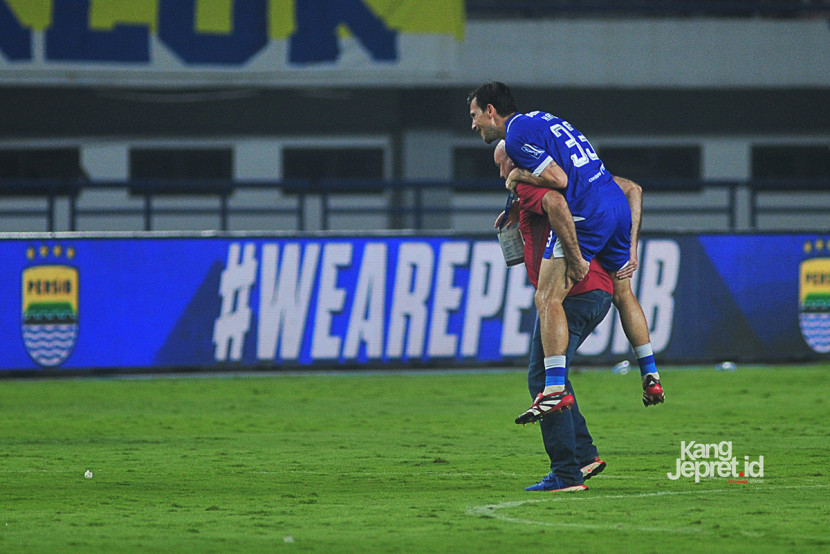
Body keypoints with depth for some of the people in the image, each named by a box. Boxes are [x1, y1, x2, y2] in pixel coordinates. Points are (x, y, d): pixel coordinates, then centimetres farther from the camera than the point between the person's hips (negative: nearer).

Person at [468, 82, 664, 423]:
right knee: (623, 294, 23)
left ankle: (555, 389, -19)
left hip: (586, 215, -10)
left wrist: (519, 176, -1)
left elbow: (558, 179, -15)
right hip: (619, 205, 10)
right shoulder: (541, 120, 25)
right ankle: (651, 378, 27)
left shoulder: (516, 134, -5)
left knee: (547, 298, -9)